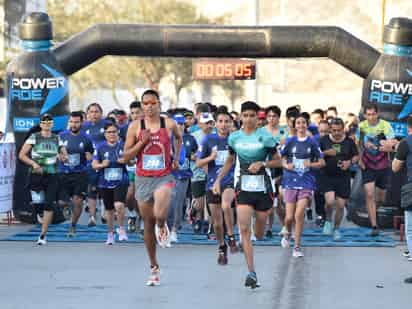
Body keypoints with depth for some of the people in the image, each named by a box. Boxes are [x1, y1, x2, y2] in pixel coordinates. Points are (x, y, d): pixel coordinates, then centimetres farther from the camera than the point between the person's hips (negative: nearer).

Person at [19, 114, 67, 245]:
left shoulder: (57, 138, 9)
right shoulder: (34, 137, 0)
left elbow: (65, 155, 16)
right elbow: (21, 155, -3)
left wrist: (62, 157, -7)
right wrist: (33, 163, -17)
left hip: (52, 176, 2)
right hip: (36, 174, -2)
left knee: (49, 205, -5)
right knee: (38, 203, -12)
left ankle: (43, 235, 3)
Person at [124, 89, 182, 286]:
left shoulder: (169, 124, -1)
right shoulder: (135, 126, -1)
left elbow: (179, 138, 22)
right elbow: (126, 156, -1)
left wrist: (176, 158, 11)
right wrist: (142, 142, -13)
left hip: (164, 177, -2)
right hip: (143, 179, 2)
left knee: (160, 214, -29)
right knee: (148, 224, 9)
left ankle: (162, 227, 11)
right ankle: (154, 267, 22)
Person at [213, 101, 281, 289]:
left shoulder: (265, 137, -5)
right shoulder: (234, 137, 4)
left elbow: (278, 161, 1)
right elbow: (230, 161, 18)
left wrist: (262, 164, -16)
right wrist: (218, 180, 8)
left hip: (262, 186, -1)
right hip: (244, 186, 1)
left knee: (259, 234, 7)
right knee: (244, 229, -14)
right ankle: (251, 273, -14)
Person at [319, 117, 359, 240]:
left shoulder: (349, 142, 2)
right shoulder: (324, 140, 0)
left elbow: (356, 156, 12)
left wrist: (349, 162, -9)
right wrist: (326, 153, -13)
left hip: (343, 178, 2)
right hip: (327, 176, -2)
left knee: (341, 205, 4)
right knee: (330, 200, -21)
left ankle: (336, 229, 25)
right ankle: (328, 221, 8)